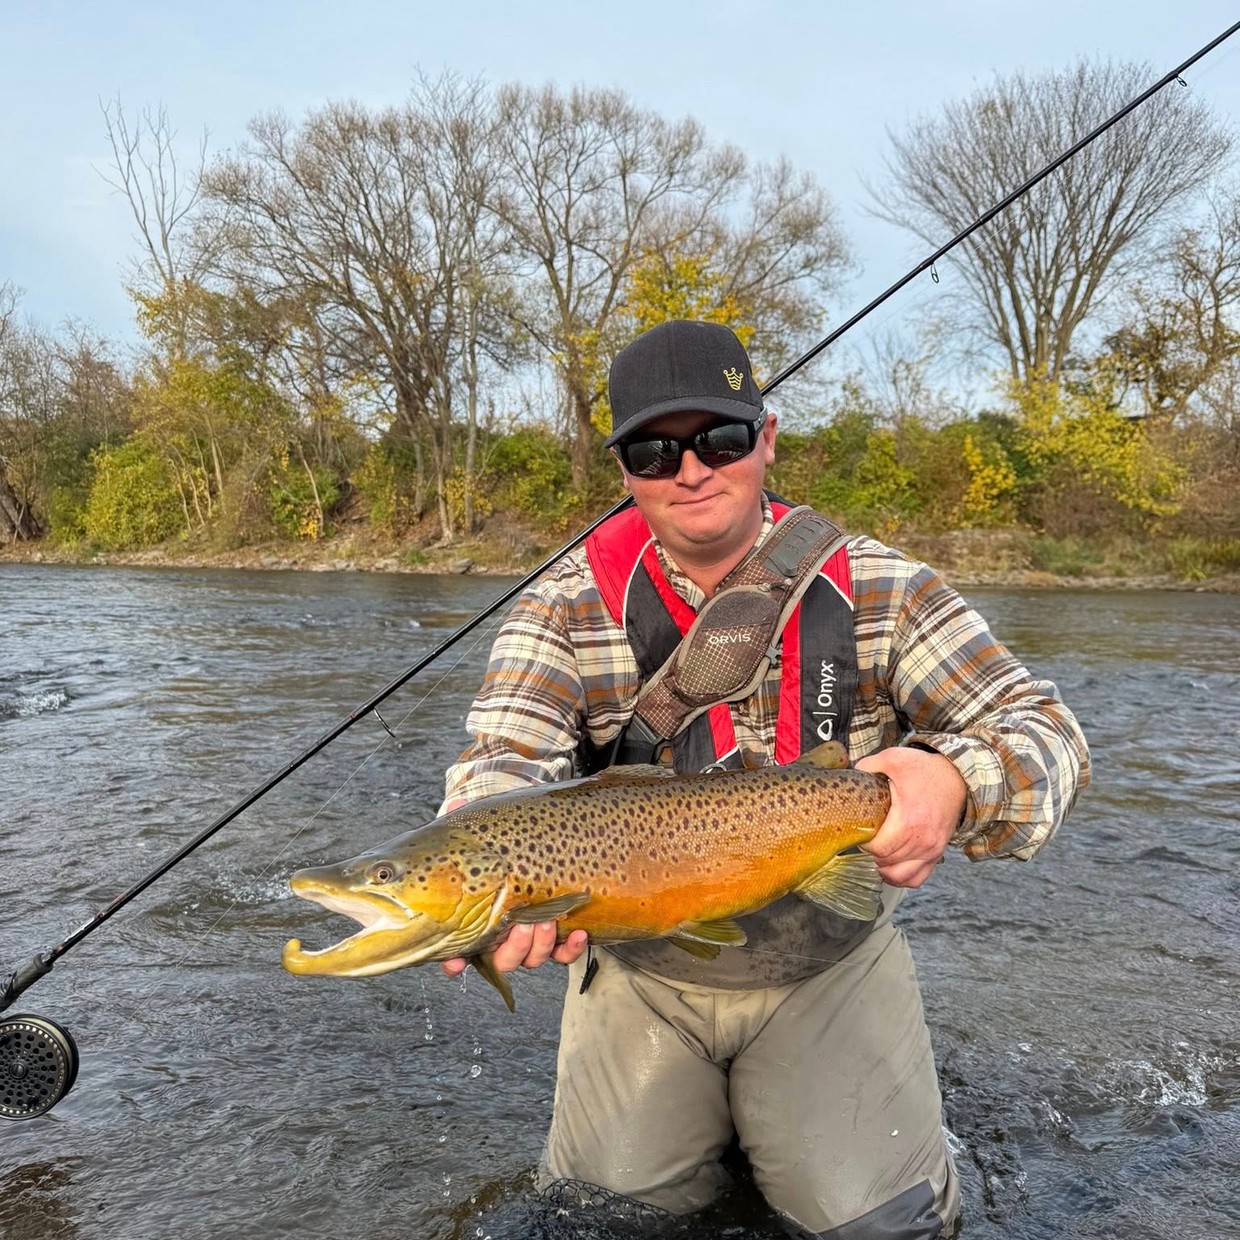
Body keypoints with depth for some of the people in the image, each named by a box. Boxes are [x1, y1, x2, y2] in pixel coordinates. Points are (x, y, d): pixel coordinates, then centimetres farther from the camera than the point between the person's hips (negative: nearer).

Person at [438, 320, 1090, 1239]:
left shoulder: (876, 589, -10)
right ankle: (691, 1124, 31)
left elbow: (1043, 729, -13)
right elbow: (502, 766, -21)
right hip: (640, 969, 1)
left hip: (832, 961, 0)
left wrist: (957, 783, -37)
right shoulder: (569, 607, -11)